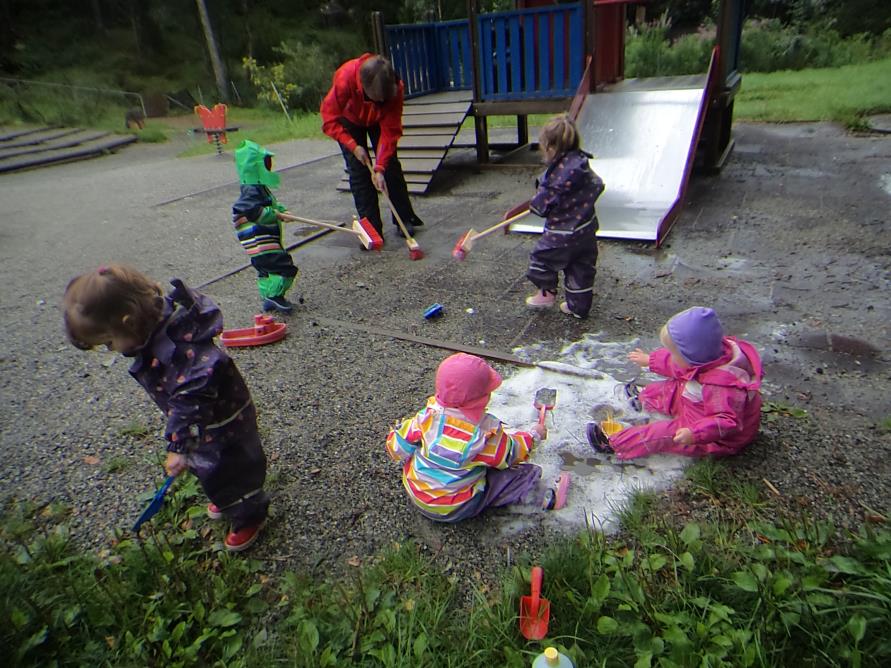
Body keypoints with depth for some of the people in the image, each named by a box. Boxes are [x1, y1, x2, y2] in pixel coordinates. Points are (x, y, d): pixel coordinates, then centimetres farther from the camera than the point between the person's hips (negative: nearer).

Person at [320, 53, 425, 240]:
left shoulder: (395, 88, -34)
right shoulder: (344, 79, -39)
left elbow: (390, 131, -30)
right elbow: (330, 120, -28)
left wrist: (380, 168, -35)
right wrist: (353, 146, -35)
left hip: (378, 120, 2)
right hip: (349, 121, -1)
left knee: (391, 164, -5)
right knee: (358, 171, -10)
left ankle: (405, 219, 8)